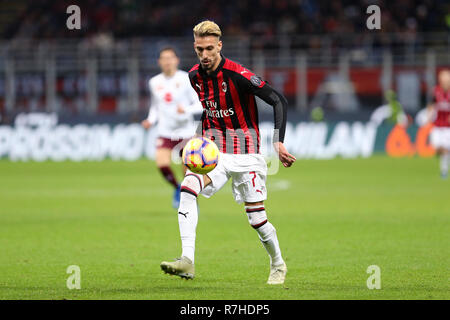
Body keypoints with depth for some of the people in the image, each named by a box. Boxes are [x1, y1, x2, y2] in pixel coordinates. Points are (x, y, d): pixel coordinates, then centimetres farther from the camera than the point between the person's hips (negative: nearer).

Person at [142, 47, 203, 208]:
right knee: (162, 164, -20)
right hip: (165, 132, 2)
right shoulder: (154, 82, 6)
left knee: (188, 171, -2)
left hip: (185, 132, -2)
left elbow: (200, 105, -6)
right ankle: (177, 189, 11)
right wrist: (150, 121, 1)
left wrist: (186, 109, -25)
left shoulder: (186, 79, -6)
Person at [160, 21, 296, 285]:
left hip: (245, 154, -4)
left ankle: (278, 265, 30)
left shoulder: (238, 75, -19)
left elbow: (279, 101, -16)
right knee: (188, 188, -25)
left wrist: (279, 142, -23)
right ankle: (187, 261, -31)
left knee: (257, 219, 0)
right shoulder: (195, 76, 0)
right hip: (213, 151, 4)